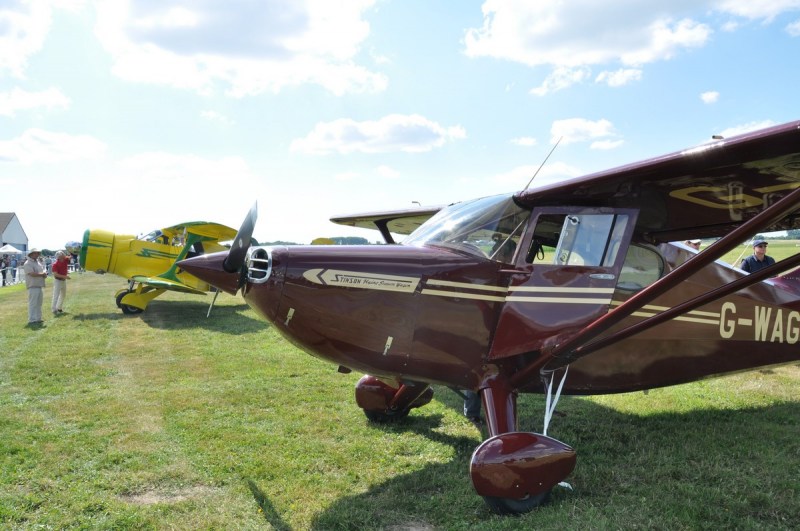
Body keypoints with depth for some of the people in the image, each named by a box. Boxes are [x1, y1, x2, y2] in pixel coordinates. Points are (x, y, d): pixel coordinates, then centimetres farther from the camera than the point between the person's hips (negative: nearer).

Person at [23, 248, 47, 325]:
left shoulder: (38, 263, 19)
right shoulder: (28, 263, -10)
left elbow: (43, 271, 21)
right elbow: (32, 274, -21)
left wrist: (45, 274, -3)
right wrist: (42, 274, -10)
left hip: (40, 286, 9)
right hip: (33, 287, -9)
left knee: (38, 304, 12)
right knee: (33, 304, -8)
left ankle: (38, 319, 18)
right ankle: (32, 320, -6)